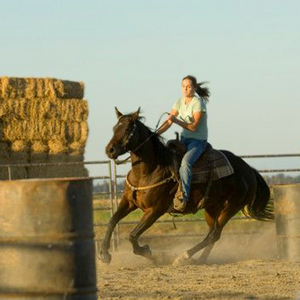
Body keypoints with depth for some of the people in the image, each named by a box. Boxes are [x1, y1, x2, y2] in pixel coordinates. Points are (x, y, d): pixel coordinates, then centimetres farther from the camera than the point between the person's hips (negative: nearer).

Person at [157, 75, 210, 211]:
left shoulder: (198, 102, -14)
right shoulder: (180, 102, 7)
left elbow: (193, 127, -19)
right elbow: (168, 122, 5)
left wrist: (176, 120, -29)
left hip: (198, 140, -8)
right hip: (184, 139, 8)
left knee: (185, 162, -32)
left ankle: (183, 196, -35)